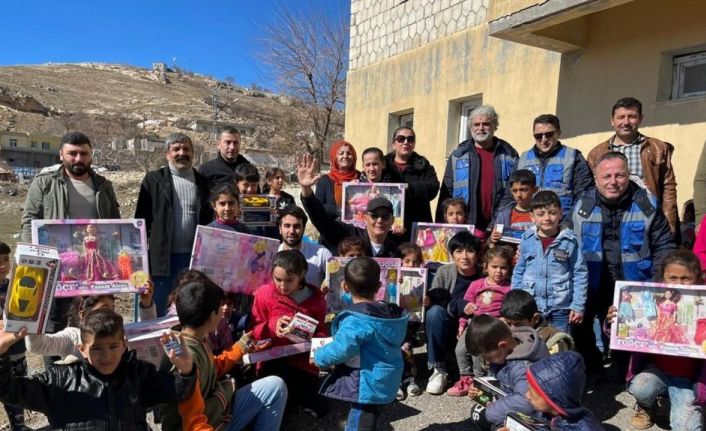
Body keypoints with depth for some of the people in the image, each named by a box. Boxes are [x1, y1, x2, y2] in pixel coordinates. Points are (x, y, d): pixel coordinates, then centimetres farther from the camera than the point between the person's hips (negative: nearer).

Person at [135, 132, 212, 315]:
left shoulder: (202, 182, 8)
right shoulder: (154, 180, 2)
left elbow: (208, 219, 10)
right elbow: (142, 218, 2)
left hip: (194, 257, 2)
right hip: (163, 258, -2)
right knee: (160, 313, 7)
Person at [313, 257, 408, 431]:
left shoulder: (355, 320, -23)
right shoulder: (391, 312, 4)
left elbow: (341, 350, -28)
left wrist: (319, 356, -11)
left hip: (367, 385, -9)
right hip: (385, 381, 9)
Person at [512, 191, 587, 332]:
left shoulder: (570, 241, -7)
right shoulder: (527, 239, -2)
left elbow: (580, 274, -3)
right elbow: (518, 272, 6)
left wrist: (578, 306, -6)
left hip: (560, 308, -2)